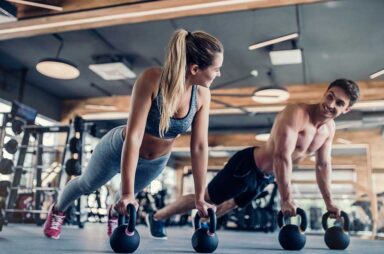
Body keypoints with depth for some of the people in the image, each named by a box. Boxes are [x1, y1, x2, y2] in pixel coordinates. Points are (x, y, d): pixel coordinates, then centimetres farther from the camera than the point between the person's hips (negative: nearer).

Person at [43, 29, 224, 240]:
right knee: (86, 185, 24)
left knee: (131, 193, 29)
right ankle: (57, 211, 56)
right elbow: (134, 136, -37)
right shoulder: (151, 80, -36)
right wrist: (126, 193, -37)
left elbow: (199, 146, -18)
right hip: (120, 149, -3)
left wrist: (199, 197, -13)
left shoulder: (202, 94, -23)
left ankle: (115, 214, 65)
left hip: (155, 163, 3)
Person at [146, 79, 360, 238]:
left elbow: (323, 165, 9)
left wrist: (329, 201, 9)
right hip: (247, 166, -8)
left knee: (232, 204, 26)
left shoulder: (329, 128, -1)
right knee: (206, 198, 4)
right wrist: (286, 199, -38)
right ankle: (156, 217, 21)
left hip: (266, 177, 8)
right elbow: (282, 156, -37)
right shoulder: (295, 113, -30)